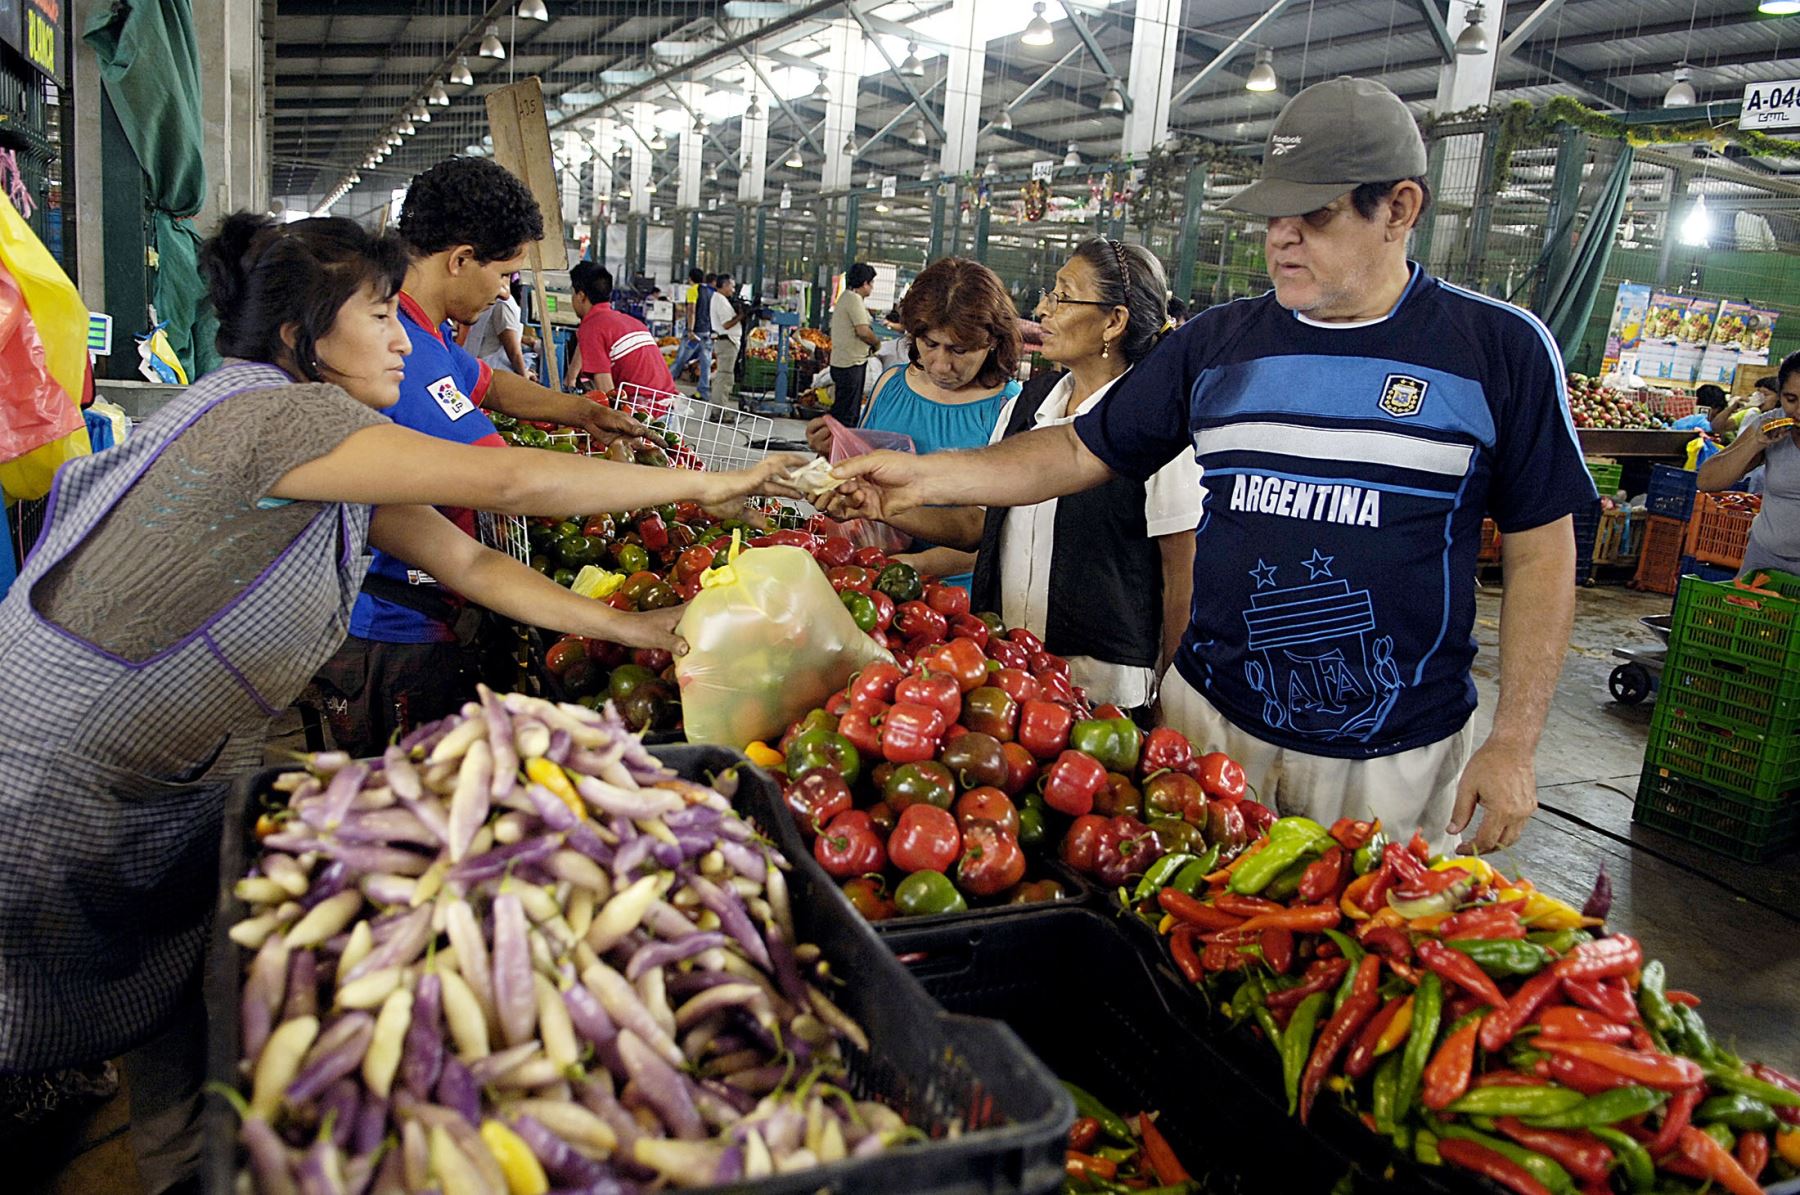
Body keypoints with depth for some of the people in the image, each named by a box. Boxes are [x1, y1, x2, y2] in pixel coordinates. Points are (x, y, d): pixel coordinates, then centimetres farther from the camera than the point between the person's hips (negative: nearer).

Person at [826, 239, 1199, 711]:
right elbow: (977, 522, 12)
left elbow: (1182, 573, -11)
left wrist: (1166, 693, -10)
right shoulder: (1026, 403, 7)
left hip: (1101, 677, -6)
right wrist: (884, 507, 1)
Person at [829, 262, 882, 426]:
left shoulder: (845, 297, 17)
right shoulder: (855, 299, -15)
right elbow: (863, 331, -22)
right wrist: (877, 342, -4)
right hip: (851, 364, -11)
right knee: (845, 413, -7)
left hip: (841, 362, 11)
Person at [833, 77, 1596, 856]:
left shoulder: (1501, 349, -5)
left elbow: (1541, 553, -2)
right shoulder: (1218, 342, 3)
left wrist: (1513, 743, -6)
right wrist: (926, 477, -4)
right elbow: (1084, 452, 7)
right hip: (1211, 718, 3)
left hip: (1396, 757, -2)